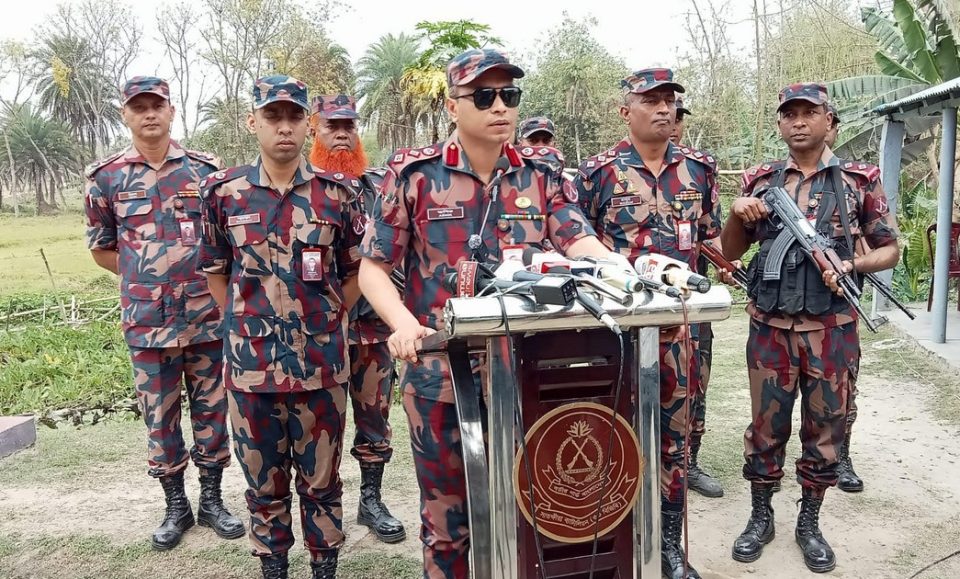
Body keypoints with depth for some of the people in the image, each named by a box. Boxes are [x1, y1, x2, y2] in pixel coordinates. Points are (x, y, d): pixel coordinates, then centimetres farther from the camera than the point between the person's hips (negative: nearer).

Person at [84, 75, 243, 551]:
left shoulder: (206, 169, 1)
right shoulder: (105, 176, 3)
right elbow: (100, 247, 11)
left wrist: (210, 277, 0)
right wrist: (144, 277, 4)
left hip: (207, 315, 0)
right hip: (146, 320, 0)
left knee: (211, 409, 9)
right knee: (159, 416, 10)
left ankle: (211, 500, 26)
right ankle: (176, 506, 26)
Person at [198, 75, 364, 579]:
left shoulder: (338, 193, -1)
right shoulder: (224, 192, 2)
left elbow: (356, 271, 7)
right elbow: (214, 269, 13)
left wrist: (323, 321, 3)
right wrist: (246, 323, 7)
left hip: (322, 363, -1)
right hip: (251, 362, 1)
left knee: (321, 480, 12)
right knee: (264, 480, 15)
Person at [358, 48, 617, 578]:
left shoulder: (542, 173, 3)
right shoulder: (413, 174, -5)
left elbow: (580, 242, -10)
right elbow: (373, 268, -4)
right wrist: (404, 323, -23)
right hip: (441, 373, -2)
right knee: (447, 516, 15)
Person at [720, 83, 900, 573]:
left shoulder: (860, 179, 2)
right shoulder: (760, 181, 6)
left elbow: (890, 249, 6)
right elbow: (730, 252, 10)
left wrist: (850, 265, -15)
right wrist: (737, 214, -10)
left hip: (832, 330, 0)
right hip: (770, 327, 1)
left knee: (824, 427, 10)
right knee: (766, 425, 9)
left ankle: (809, 523, 28)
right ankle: (761, 516, 27)